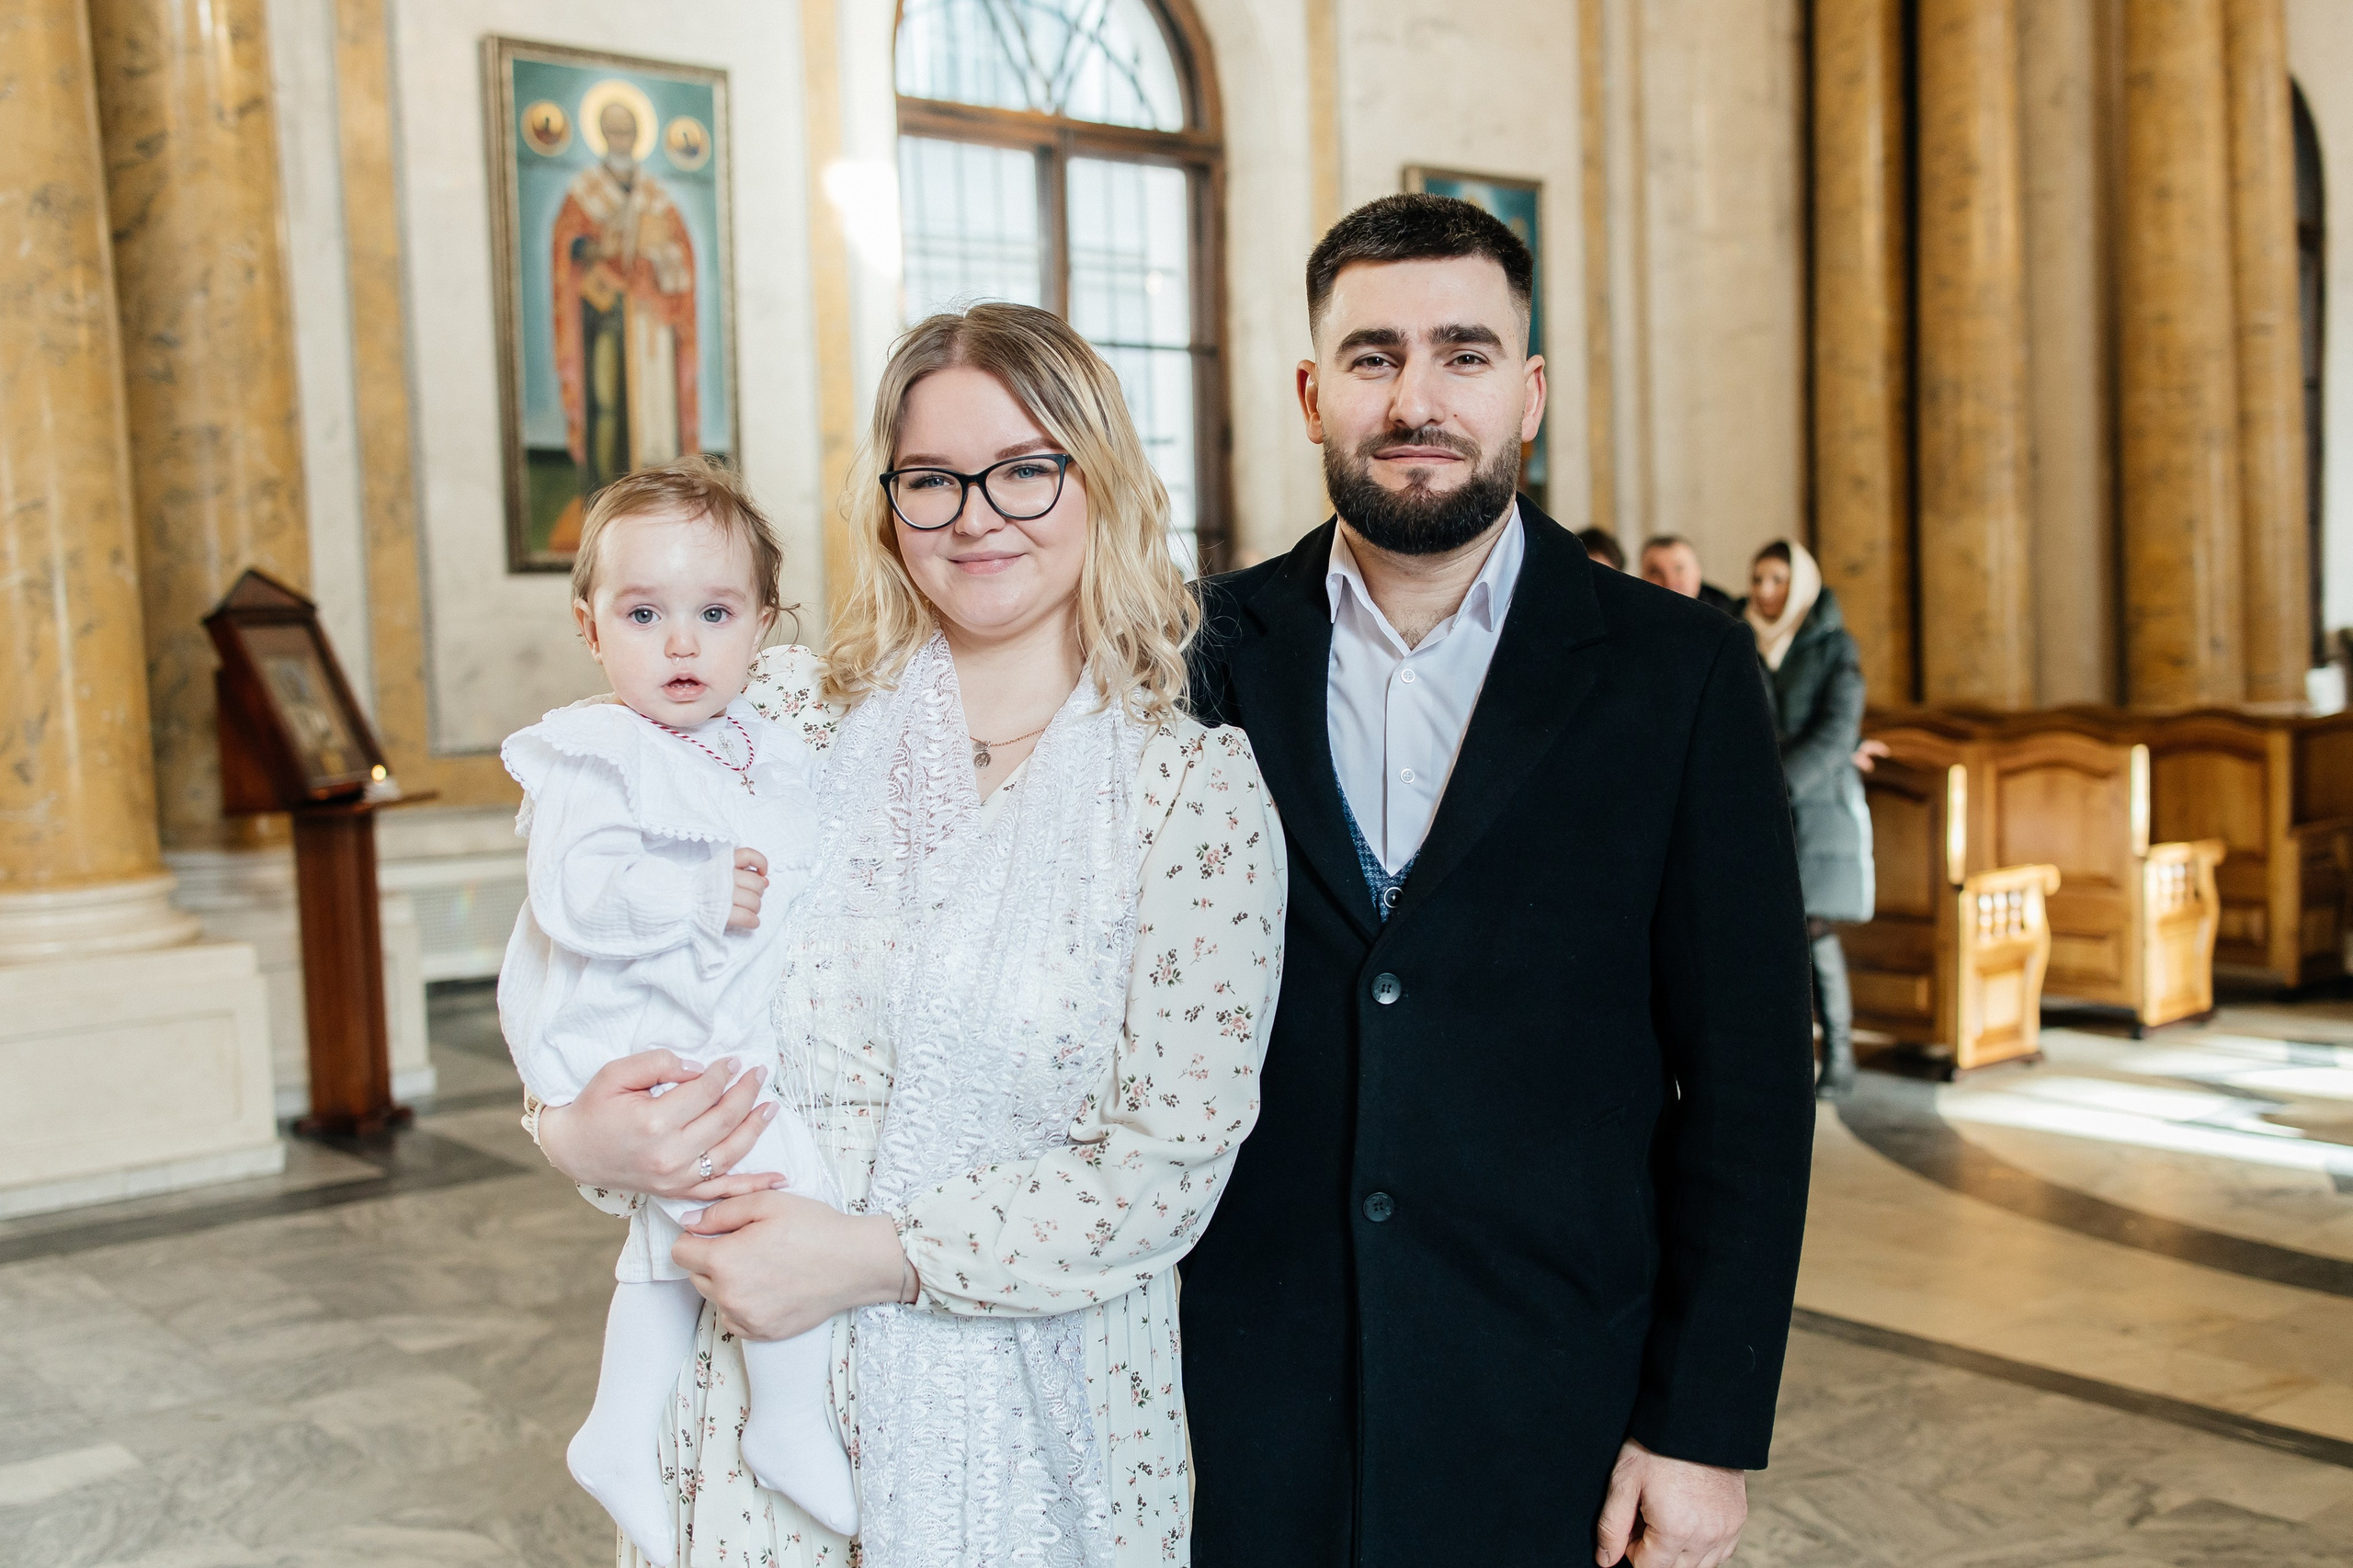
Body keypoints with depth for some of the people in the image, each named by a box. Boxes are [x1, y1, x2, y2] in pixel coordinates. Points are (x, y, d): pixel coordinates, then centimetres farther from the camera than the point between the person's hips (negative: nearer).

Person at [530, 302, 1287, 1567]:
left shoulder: (1198, 787, -9)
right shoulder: (791, 734, -1)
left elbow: (1170, 1162, -12)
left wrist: (877, 1255, -19)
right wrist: (581, 1136, -13)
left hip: (1041, 1416, -2)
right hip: (773, 1403, 2)